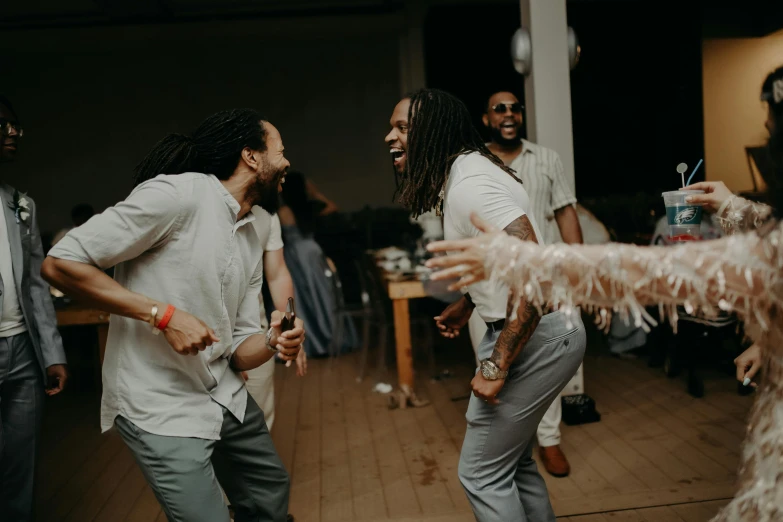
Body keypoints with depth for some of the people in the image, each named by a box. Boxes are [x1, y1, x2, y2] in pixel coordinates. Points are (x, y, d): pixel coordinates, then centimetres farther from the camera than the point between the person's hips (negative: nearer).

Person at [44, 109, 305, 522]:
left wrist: (272, 344, -15)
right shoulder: (177, 194, -17)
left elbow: (238, 350, 8)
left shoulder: (251, 239, 8)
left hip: (226, 396, 8)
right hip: (161, 408, -8)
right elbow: (60, 263, -19)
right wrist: (163, 313, -23)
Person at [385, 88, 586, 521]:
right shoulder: (459, 175, 9)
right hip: (524, 332, 10)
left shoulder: (468, 185, -22)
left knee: (481, 473, 2)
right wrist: (466, 305, 20)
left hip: (537, 337, -10)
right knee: (510, 460, 21)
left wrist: (495, 367, -25)